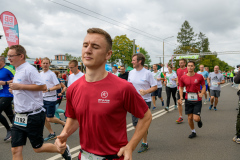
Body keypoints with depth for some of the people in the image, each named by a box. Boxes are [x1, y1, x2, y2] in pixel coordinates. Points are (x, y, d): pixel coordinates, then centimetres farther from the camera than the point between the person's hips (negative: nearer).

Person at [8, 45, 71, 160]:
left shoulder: (29, 69, -15)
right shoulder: (18, 71, 14)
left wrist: (20, 86, -23)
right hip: (19, 116, 9)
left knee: (37, 148, 6)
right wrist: (15, 90, 9)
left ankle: (63, 149, 29)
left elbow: (43, 86, -25)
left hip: (33, 116, -8)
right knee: (16, 150, 6)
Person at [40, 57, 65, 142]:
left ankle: (64, 123, 20)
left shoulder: (51, 74, -11)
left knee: (49, 119, -4)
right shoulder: (40, 74, 9)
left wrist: (48, 90, -22)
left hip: (51, 99, -7)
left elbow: (58, 86, -17)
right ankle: (52, 134, 22)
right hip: (43, 99, 7)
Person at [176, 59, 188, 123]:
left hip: (186, 89, -4)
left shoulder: (187, 70, -7)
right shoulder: (178, 70, 10)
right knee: (179, 102, 0)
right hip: (179, 88, 5)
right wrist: (177, 82, 3)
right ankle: (180, 117, 7)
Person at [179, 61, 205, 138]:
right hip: (188, 100, 2)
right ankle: (193, 132, 29)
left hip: (197, 100, -2)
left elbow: (204, 86, 4)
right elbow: (181, 88, 10)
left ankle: (199, 119, 30)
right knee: (189, 117, 7)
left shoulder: (199, 76, -6)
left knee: (196, 118, -8)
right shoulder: (183, 78, -1)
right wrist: (181, 97, -4)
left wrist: (202, 94, -14)